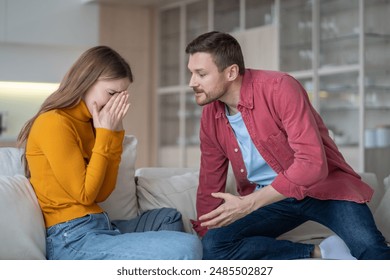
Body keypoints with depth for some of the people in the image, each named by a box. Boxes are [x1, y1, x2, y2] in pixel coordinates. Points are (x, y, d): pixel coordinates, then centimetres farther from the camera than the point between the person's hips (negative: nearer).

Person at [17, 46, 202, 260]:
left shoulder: (88, 124, 15)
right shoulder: (54, 123, -11)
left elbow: (102, 193, 9)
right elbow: (85, 194, -12)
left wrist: (114, 132, 5)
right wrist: (104, 134, -8)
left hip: (97, 228, 10)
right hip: (74, 241, -10)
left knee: (168, 217, 27)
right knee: (188, 249, -20)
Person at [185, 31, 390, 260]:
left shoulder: (279, 88, -20)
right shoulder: (210, 115, 0)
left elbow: (313, 163, -28)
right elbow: (209, 187, 11)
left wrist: (249, 204, -29)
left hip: (321, 186, -6)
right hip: (265, 199, 6)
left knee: (371, 249, -33)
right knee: (213, 246, -22)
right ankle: (320, 253, -18)